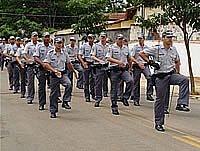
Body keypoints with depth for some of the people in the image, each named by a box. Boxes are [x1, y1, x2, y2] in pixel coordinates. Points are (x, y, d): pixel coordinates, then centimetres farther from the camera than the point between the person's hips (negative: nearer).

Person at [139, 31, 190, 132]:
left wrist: (177, 71, 18)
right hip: (161, 77, -4)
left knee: (185, 80, -27)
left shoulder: (174, 50, 10)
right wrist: (149, 62, -10)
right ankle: (158, 123, 10)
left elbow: (177, 60, 28)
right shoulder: (156, 49, -3)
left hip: (171, 74, 4)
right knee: (160, 99, 0)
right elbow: (141, 53, -2)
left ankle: (181, 104, -27)